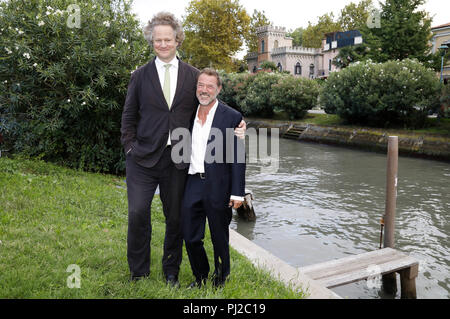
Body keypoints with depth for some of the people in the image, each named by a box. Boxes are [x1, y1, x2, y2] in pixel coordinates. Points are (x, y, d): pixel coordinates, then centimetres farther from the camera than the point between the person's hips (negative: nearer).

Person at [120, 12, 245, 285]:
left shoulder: (192, 76, 7)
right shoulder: (140, 76, 7)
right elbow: (129, 117, 10)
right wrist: (130, 147, 0)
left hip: (178, 160, 1)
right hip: (144, 158, 0)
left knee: (175, 218, 10)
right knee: (138, 214, -4)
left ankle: (171, 272, 31)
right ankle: (139, 274, 19)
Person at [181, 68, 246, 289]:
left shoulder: (232, 117, -5)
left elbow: (238, 158, -7)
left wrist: (237, 193, -10)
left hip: (218, 187, -4)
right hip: (192, 185, 4)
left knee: (220, 238, 12)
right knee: (190, 237, 10)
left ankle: (220, 279, 37)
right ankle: (200, 276, 36)